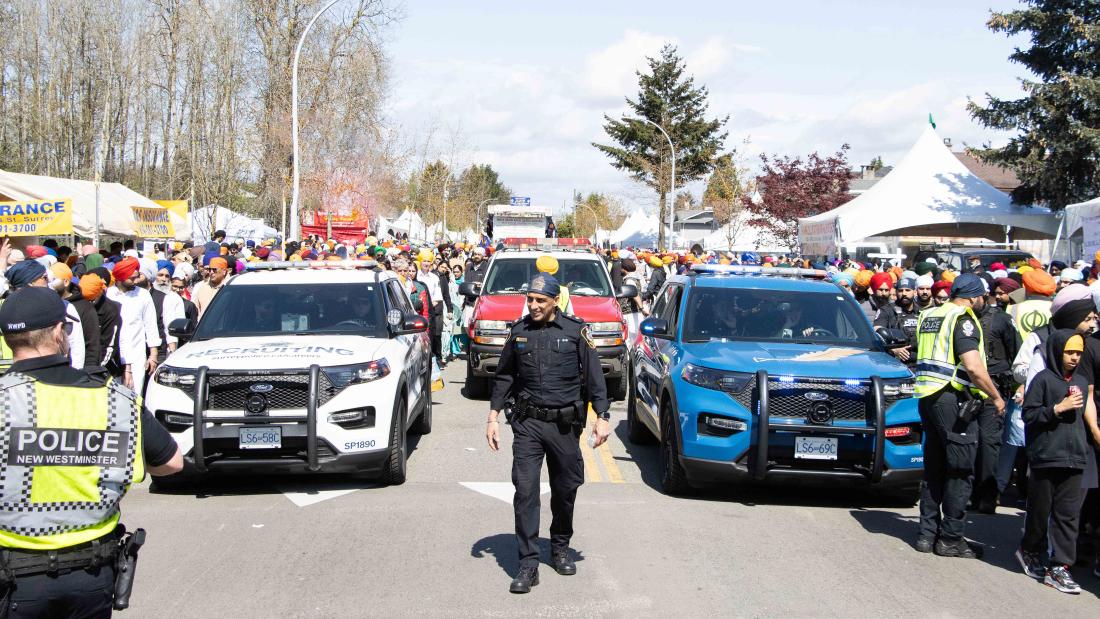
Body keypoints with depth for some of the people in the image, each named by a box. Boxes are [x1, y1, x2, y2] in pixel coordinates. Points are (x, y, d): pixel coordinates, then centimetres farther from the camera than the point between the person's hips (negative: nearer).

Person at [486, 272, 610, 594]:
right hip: (527, 423, 1)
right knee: (525, 490, -8)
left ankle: (560, 549, 32)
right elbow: (504, 377, 15)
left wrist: (601, 417, -4)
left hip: (565, 425, -1)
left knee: (566, 489, 10)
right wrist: (494, 416, 9)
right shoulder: (519, 332, 7)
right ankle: (528, 564, -5)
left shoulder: (575, 331, 0)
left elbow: (594, 377, 2)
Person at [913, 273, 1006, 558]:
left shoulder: (929, 316, 15)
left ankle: (928, 533, 18)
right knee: (960, 471, 0)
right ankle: (951, 539, 4)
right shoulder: (963, 320, -12)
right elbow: (973, 367, -21)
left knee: (934, 468, 15)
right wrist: (996, 397, -9)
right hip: (953, 398, -8)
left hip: (927, 395, 9)